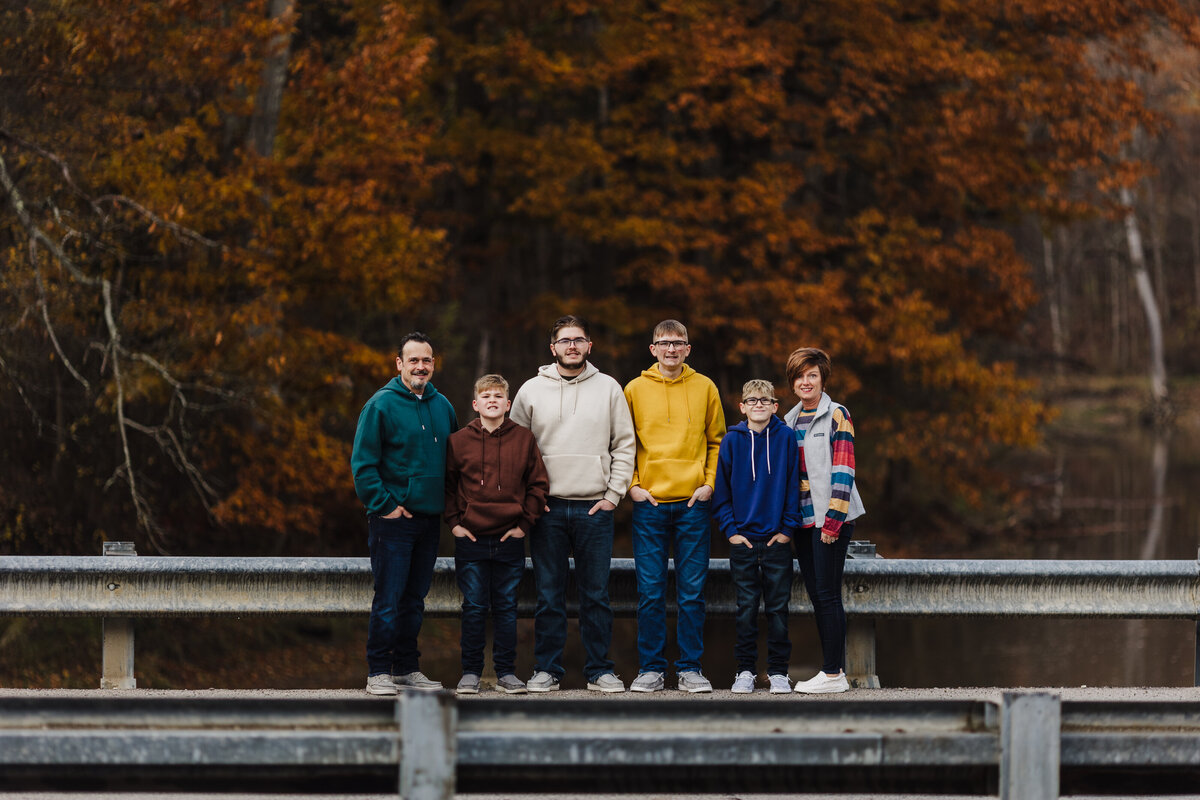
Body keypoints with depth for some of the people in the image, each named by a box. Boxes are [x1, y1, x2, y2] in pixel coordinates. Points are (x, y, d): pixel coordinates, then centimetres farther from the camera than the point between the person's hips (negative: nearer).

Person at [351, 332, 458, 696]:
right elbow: (362, 464, -9)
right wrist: (384, 506, -14)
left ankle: (407, 667, 18)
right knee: (388, 598, -7)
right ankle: (378, 672, -2)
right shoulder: (381, 405, -7)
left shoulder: (443, 407, 11)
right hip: (393, 518, -6)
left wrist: (450, 505, 13)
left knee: (415, 598, 11)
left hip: (430, 518, 6)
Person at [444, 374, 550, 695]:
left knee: (506, 607, 5)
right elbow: (446, 485, 9)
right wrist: (454, 522, -1)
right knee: (474, 607, 1)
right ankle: (470, 672, 8)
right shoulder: (459, 441, 2)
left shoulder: (524, 439, 3)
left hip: (510, 540, 0)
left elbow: (538, 485, 6)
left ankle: (506, 672, 11)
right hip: (471, 539, 0)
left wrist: (524, 524, -1)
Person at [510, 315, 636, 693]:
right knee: (548, 595, 1)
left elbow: (624, 446, 8)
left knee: (596, 594, 2)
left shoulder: (608, 388, 7)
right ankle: (546, 669, 8)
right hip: (547, 508, 0)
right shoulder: (532, 390, 6)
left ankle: (599, 670, 8)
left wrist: (613, 493, -2)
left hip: (595, 508, 0)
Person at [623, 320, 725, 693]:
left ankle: (690, 668, 8)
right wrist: (632, 484, -2)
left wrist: (709, 483, -1)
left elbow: (717, 441, 11)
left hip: (693, 502, 0)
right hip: (649, 502, 0)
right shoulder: (635, 389, 5)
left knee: (692, 592, 1)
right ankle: (651, 668, 7)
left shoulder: (704, 388, 7)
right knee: (650, 592, 0)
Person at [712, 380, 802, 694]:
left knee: (778, 607, 4)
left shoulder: (786, 438, -1)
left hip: (778, 539, 0)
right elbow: (721, 490, 5)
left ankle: (778, 671, 11)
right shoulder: (732, 441, 1)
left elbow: (794, 486, 2)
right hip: (743, 538, 0)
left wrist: (788, 527, -4)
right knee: (746, 608, 4)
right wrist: (730, 528, -3)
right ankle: (746, 670, 12)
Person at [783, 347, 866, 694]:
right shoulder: (790, 421, 16)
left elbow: (843, 470, -12)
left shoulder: (836, 416, -5)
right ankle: (833, 670, 13)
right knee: (816, 594, 8)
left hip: (831, 518, -7)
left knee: (827, 593, -9)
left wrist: (833, 518, -18)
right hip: (803, 519, 7)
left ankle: (834, 674, -7)